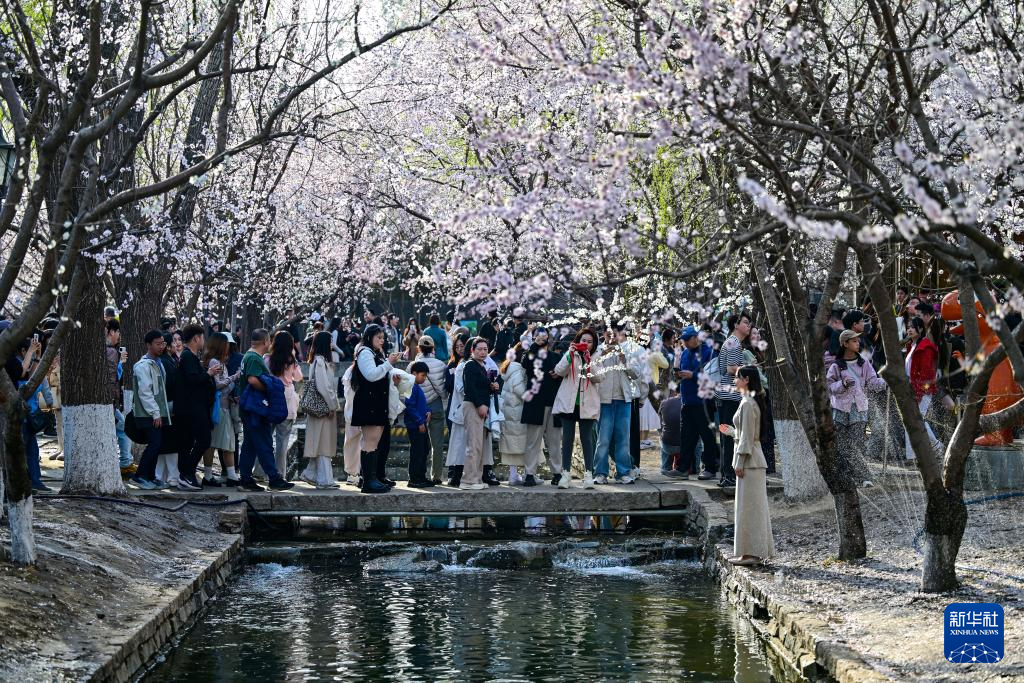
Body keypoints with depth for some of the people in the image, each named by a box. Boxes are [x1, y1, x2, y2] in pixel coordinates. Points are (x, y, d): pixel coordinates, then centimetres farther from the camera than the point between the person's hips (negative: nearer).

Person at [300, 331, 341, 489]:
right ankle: (325, 480, -5)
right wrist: (332, 406, -14)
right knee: (323, 445, -6)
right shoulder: (320, 361, -14)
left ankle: (309, 474, 20)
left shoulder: (322, 360, 16)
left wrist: (334, 405, 13)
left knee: (321, 444, 14)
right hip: (323, 408, -10)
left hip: (326, 407, 10)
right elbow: (323, 386, -20)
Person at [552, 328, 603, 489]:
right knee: (567, 438, 0)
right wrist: (570, 355, -16)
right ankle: (566, 474, 1)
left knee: (586, 438, -1)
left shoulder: (596, 357, 9)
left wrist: (589, 361, -15)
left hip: (587, 404, 0)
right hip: (568, 402, 0)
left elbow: (599, 378, -5)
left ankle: (588, 474, 0)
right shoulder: (570, 354, 8)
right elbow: (559, 371, -6)